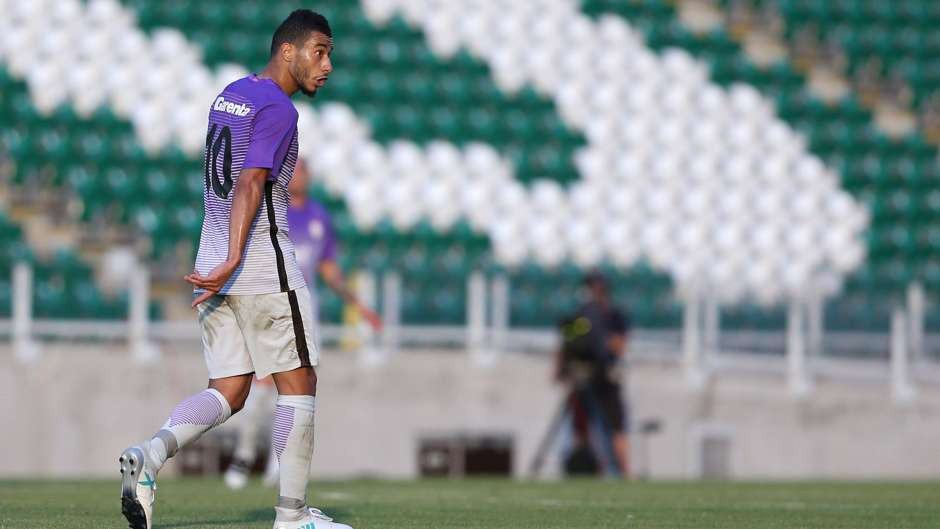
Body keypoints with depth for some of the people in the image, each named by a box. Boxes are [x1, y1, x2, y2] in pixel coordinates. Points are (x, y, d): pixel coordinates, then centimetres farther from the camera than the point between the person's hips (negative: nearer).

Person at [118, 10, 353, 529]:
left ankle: (149, 455, -17)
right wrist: (233, 262, -31)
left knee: (227, 394, 8)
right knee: (298, 385, 4)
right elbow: (249, 184, -24)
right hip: (263, 262, -8)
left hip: (215, 257, 8)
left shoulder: (229, 95, 15)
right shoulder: (278, 109, -12)